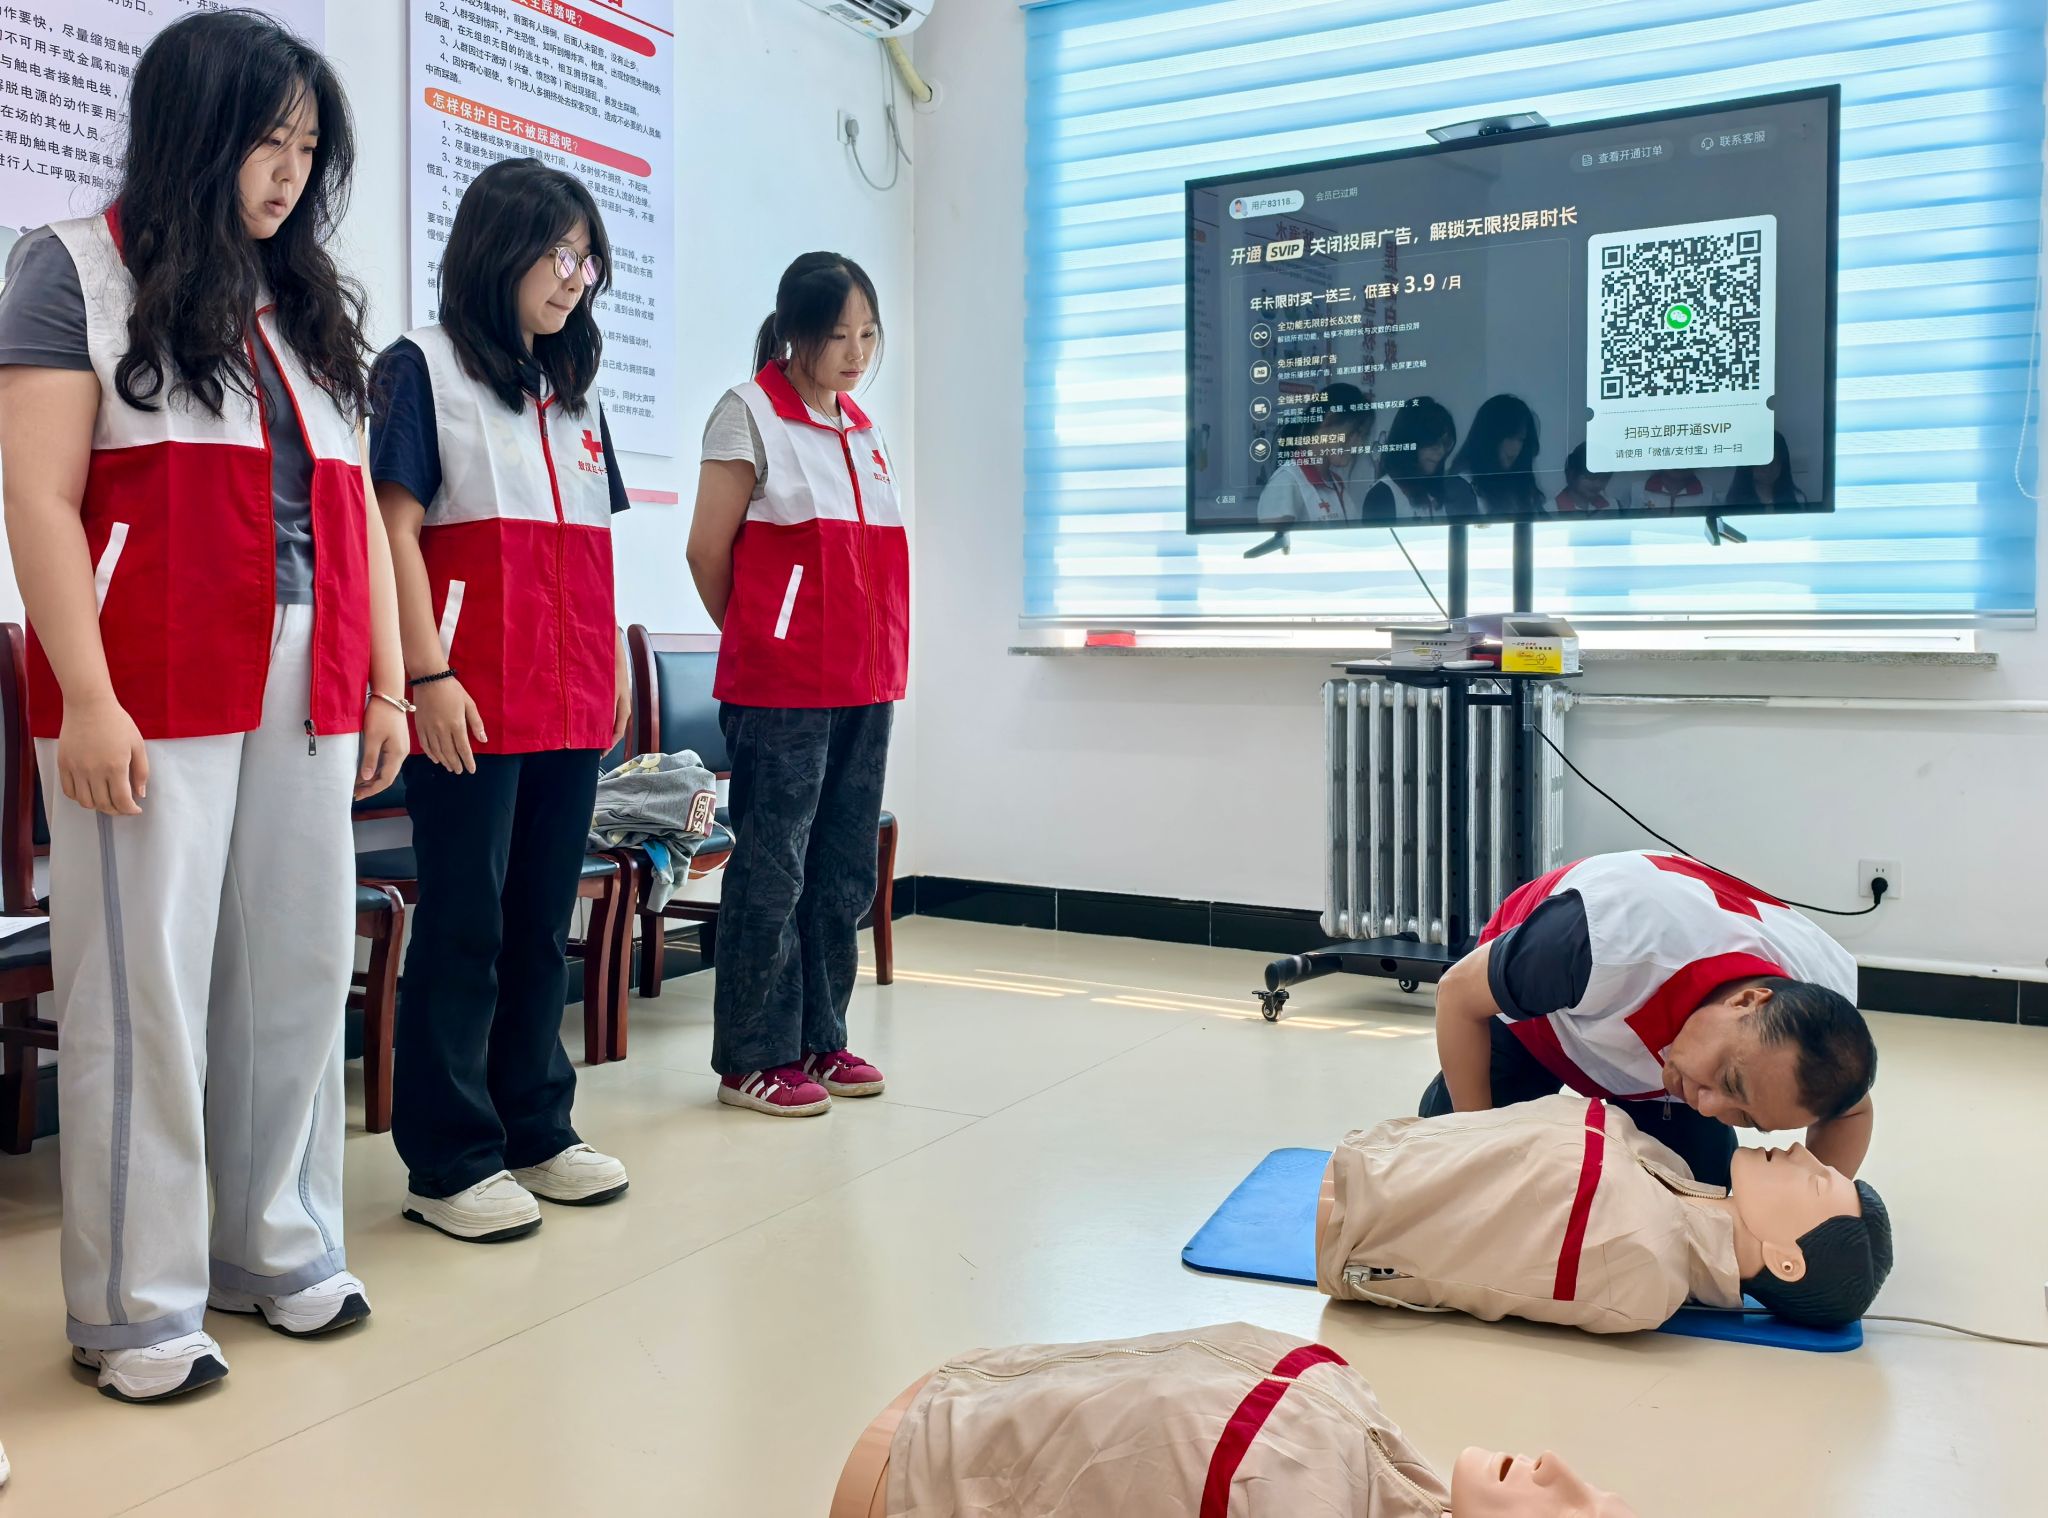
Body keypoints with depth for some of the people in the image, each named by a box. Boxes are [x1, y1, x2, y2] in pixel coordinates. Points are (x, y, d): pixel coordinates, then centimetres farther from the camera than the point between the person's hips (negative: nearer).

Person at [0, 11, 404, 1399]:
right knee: (147, 988, -1)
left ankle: (280, 1250, 21)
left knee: (299, 972, 7)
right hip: (152, 696, -5)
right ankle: (139, 1306, 10)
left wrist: (386, 683, 10)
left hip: (307, 698, 5)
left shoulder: (311, 305, 19)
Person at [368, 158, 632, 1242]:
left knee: (544, 919, 11)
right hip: (472, 701, -6)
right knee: (463, 925, -2)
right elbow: (395, 527, -8)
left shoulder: (576, 395, 20)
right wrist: (427, 675, -15)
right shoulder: (422, 369, 0)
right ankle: (448, 1161, 8)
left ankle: (537, 1130, 21)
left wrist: (612, 670, 14)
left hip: (572, 704, 7)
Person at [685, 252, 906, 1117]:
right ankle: (754, 1058, 8)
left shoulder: (861, 430, 17)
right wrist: (755, 641, 6)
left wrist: (877, 655, 12)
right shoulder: (750, 413, -3)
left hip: (864, 685, 7)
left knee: (845, 870, 10)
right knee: (772, 868, -2)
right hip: (779, 687, -7)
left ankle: (820, 1039, 22)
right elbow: (708, 550, -4)